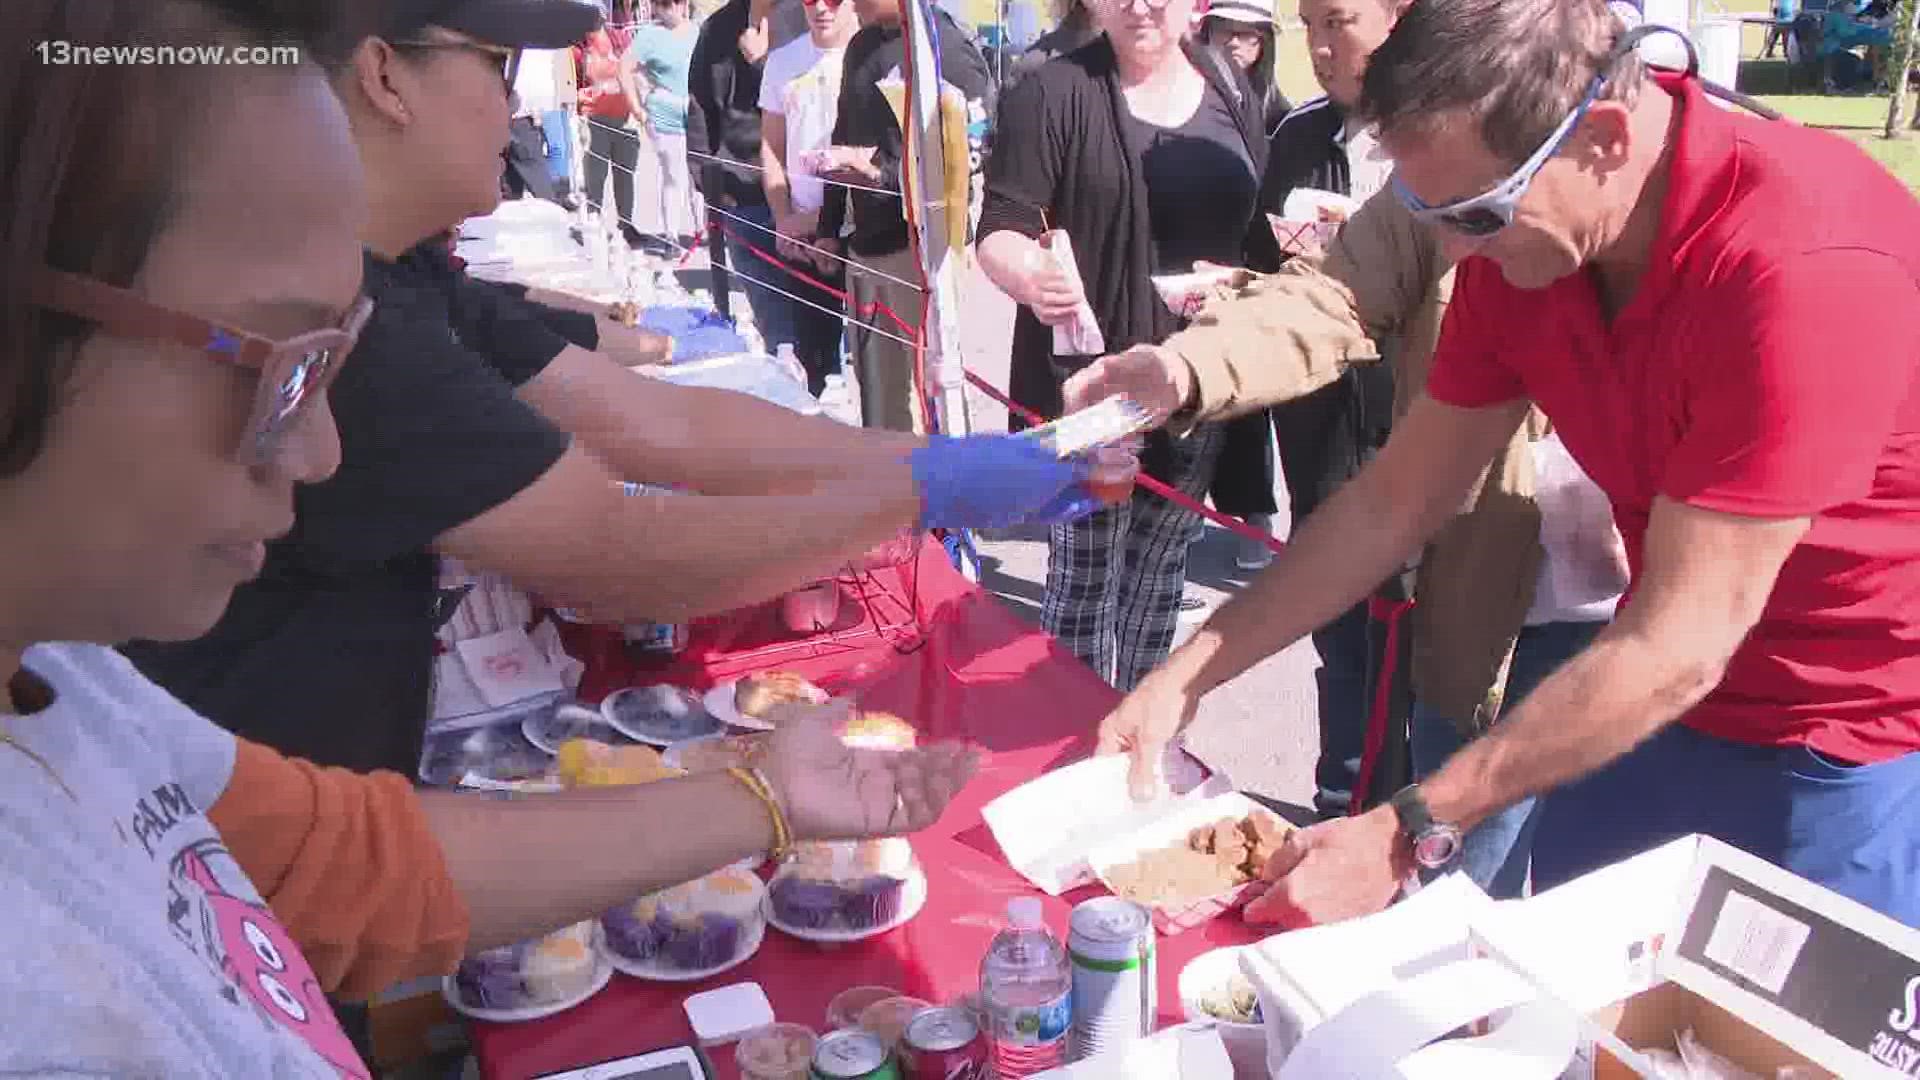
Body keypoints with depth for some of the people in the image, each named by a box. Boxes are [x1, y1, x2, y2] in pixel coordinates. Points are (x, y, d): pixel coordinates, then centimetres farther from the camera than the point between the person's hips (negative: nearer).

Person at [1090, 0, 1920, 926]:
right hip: (1666, 703, 6)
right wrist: (1183, 678, -7)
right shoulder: (1522, 233, -9)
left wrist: (1407, 835, -27)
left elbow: (1677, 644, -29)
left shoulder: (1805, 266, -31)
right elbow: (1394, 501, -3)